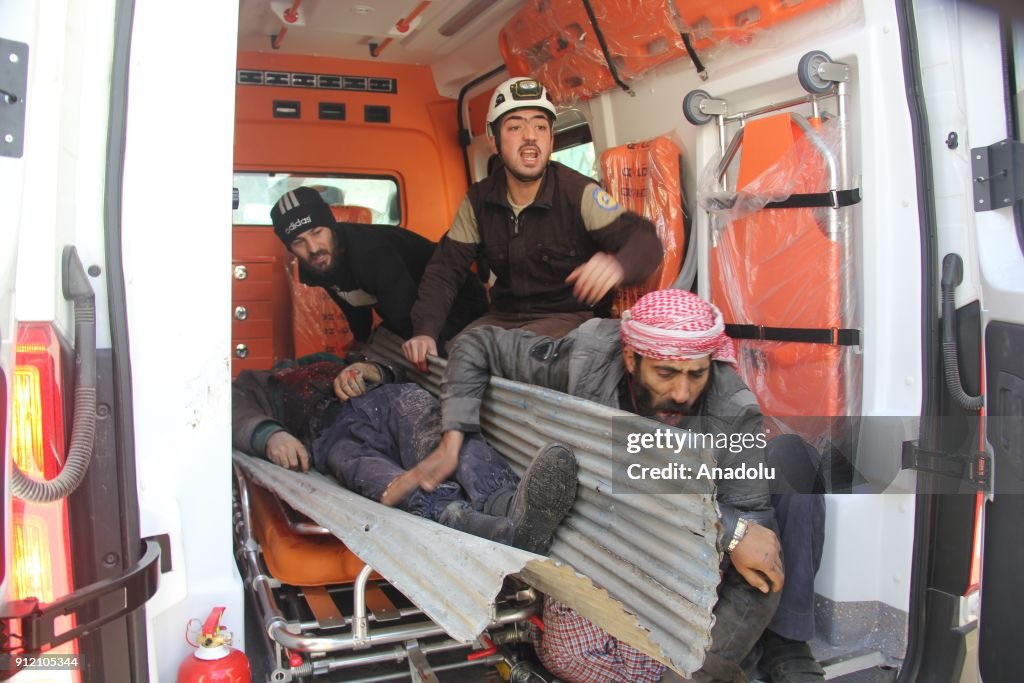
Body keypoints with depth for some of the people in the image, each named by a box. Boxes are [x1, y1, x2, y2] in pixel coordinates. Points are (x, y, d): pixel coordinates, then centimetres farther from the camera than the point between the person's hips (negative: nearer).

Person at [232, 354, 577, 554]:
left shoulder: (329, 361, 48)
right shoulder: (250, 384, 38)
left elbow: (388, 372, 31)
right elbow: (239, 416, 12)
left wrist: (368, 370, 5)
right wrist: (269, 435, -14)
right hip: (330, 427, -3)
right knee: (361, 467, -38)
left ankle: (505, 502, -62)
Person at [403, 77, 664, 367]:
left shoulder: (579, 193, -13)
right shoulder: (478, 201, 0)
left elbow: (643, 238, -18)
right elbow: (445, 269, 1)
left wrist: (618, 265, -45)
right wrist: (425, 332, -17)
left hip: (570, 316, -4)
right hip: (503, 317, 5)